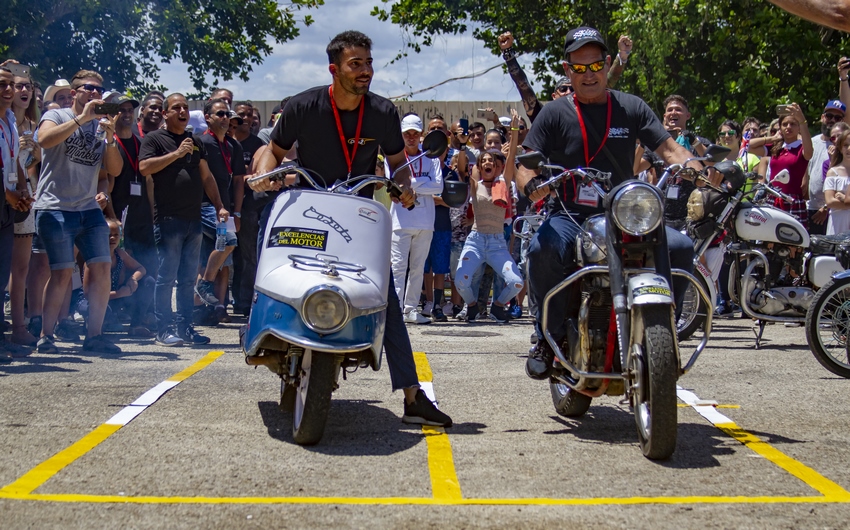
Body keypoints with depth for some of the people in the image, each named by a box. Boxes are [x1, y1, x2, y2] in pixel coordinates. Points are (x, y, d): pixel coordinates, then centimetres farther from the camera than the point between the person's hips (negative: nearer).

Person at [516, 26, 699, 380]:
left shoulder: (631, 108, 11)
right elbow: (525, 163, -1)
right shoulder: (555, 113, 7)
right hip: (571, 217, -2)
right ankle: (551, 335, -13)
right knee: (542, 249, -35)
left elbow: (668, 148, 4)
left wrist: (696, 169, -18)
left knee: (680, 247, -24)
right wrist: (531, 185, -26)